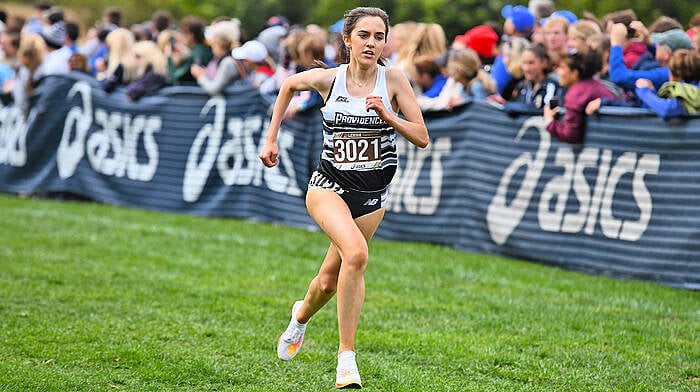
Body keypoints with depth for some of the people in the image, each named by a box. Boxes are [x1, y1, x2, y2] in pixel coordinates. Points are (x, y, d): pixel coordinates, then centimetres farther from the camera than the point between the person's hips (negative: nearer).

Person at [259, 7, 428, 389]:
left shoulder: (393, 81, -7)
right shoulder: (328, 78, -7)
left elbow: (422, 137, -8)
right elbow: (288, 85, 15)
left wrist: (386, 115, -23)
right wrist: (271, 138, 14)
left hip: (371, 196, 2)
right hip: (328, 185, -2)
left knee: (329, 281, 10)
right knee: (356, 253, -29)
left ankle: (302, 314, 48)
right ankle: (346, 357, -23)